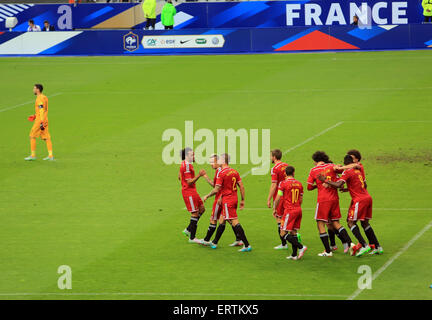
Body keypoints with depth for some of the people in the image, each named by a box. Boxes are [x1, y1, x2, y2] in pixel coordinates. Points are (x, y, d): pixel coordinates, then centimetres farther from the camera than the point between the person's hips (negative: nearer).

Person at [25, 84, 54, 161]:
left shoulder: (40, 99, -15)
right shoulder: (44, 97, 14)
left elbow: (42, 111, -21)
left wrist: (41, 123, -25)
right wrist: (35, 116, 25)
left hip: (40, 120, -9)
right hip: (45, 120, 9)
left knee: (32, 136, 0)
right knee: (46, 137, 6)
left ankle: (33, 155, 2)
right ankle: (50, 155, 3)